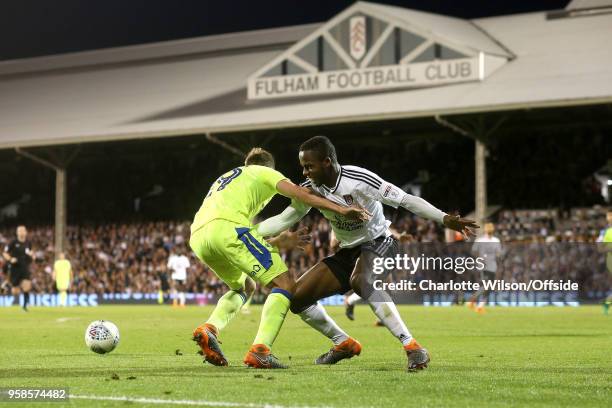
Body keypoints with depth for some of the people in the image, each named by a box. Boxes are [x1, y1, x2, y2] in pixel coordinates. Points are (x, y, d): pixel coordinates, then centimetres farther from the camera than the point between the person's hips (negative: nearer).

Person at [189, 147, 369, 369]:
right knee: (284, 284, -2)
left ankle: (209, 328, 4)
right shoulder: (264, 172, 22)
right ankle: (260, 350, -21)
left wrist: (279, 241, 43)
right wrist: (341, 209, -4)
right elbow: (299, 193, 3)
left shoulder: (226, 178, 41)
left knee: (244, 286, 29)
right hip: (227, 227, -7)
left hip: (197, 236, 7)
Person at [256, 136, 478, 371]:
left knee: (360, 281, -41)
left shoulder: (359, 180, -24)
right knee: (297, 297, -2)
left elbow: (406, 200, -23)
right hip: (348, 251, 7)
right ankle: (344, 344, 18)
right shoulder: (311, 190, -6)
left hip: (378, 242, -7)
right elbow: (283, 220, 5)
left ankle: (412, 347, -38)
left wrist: (445, 219, -31)